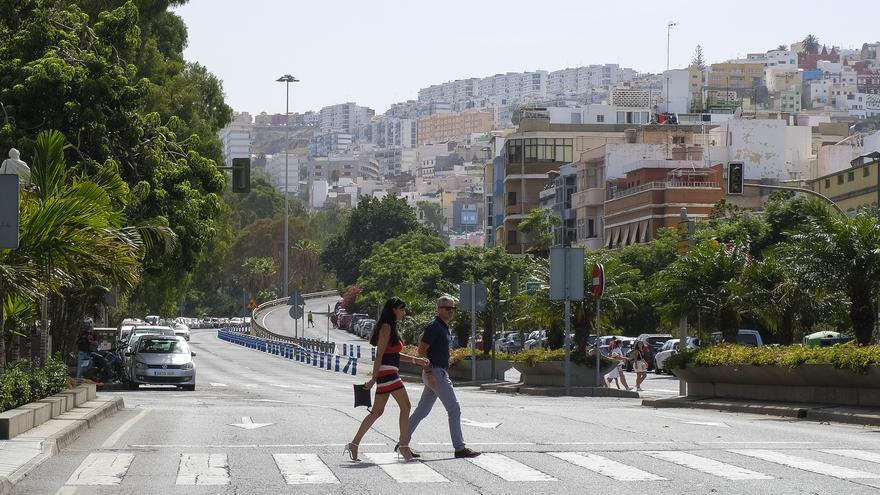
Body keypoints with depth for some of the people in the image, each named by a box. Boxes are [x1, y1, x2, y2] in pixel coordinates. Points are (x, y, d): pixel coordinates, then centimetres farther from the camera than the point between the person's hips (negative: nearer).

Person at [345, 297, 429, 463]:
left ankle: (353, 444, 10)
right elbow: (379, 355, -15)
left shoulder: (391, 328, 20)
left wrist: (415, 360, 18)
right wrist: (374, 378, -17)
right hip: (387, 372, -10)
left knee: (377, 411, 10)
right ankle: (404, 446, -7)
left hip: (387, 373, 10)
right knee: (405, 406, -8)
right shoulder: (386, 327, -11)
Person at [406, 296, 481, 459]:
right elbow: (421, 350, -17)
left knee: (422, 411, 12)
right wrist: (429, 373, -22)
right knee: (454, 410, -7)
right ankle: (459, 448, -5)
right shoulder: (434, 326, -14)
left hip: (440, 373, 10)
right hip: (435, 373, -10)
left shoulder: (444, 327, 16)